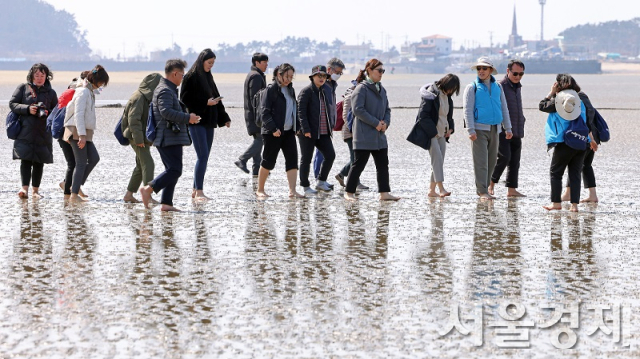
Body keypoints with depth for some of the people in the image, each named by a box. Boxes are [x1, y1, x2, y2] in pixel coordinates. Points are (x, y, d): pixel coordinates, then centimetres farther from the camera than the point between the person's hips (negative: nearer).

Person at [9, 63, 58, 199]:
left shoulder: (51, 93, 12)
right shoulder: (23, 88, 7)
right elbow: (12, 104, 2)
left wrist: (48, 113, -8)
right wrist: (27, 109, -13)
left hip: (43, 133, 2)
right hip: (25, 132, -2)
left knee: (39, 162, 4)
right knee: (26, 160, -12)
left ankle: (35, 190, 12)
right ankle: (25, 188, -19)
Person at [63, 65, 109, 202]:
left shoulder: (90, 91, 16)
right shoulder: (83, 92, -14)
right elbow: (79, 114, -20)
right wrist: (82, 135, -25)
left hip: (85, 132, 10)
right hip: (77, 131, -10)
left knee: (94, 158, 4)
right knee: (81, 163, -8)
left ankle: (76, 186, 9)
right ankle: (74, 194, -6)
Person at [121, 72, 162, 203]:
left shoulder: (147, 97, 16)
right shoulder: (139, 97, -15)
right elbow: (133, 119, -21)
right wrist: (138, 138, -23)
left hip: (143, 137, 10)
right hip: (137, 138, -10)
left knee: (141, 166, 13)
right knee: (148, 164, -15)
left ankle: (129, 195, 19)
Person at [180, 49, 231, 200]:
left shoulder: (208, 77, 16)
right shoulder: (191, 77, -8)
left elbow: (216, 97, 20)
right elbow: (185, 100, -12)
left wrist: (224, 118, 14)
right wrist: (206, 103, -19)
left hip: (208, 121, 8)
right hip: (196, 121, -8)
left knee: (204, 156, 8)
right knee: (203, 155, -14)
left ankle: (196, 191, 14)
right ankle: (199, 191, -12)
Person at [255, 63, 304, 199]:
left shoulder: (290, 90, 14)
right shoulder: (271, 90, -9)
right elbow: (264, 111, -14)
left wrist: (297, 128, 10)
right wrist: (273, 129, -21)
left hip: (288, 131, 7)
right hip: (273, 133, -7)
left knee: (292, 160, -4)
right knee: (268, 161, 1)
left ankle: (292, 191, -7)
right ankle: (260, 190, 13)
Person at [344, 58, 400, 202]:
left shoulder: (381, 89, 15)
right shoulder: (362, 88, -10)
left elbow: (387, 109, 20)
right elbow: (358, 110, -18)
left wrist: (385, 123, -1)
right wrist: (376, 123, -17)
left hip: (379, 136, 8)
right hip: (364, 135, -8)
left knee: (383, 164, 5)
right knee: (359, 164, -4)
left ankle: (384, 193, 8)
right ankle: (349, 192, 5)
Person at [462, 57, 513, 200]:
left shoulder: (497, 87, 13)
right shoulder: (472, 87, 0)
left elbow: (504, 108, 18)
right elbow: (467, 110, -5)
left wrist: (508, 128, 12)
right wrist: (471, 130, -15)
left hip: (494, 129, 5)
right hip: (479, 129, -5)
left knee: (492, 161, 6)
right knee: (481, 161, -9)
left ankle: (484, 188, 15)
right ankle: (482, 191, -9)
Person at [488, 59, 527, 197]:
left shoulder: (518, 87, 17)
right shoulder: (500, 87, -9)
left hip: (516, 132, 8)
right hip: (503, 131, -8)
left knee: (515, 161, 5)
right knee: (504, 157, -18)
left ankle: (512, 189, 9)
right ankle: (491, 184, -4)